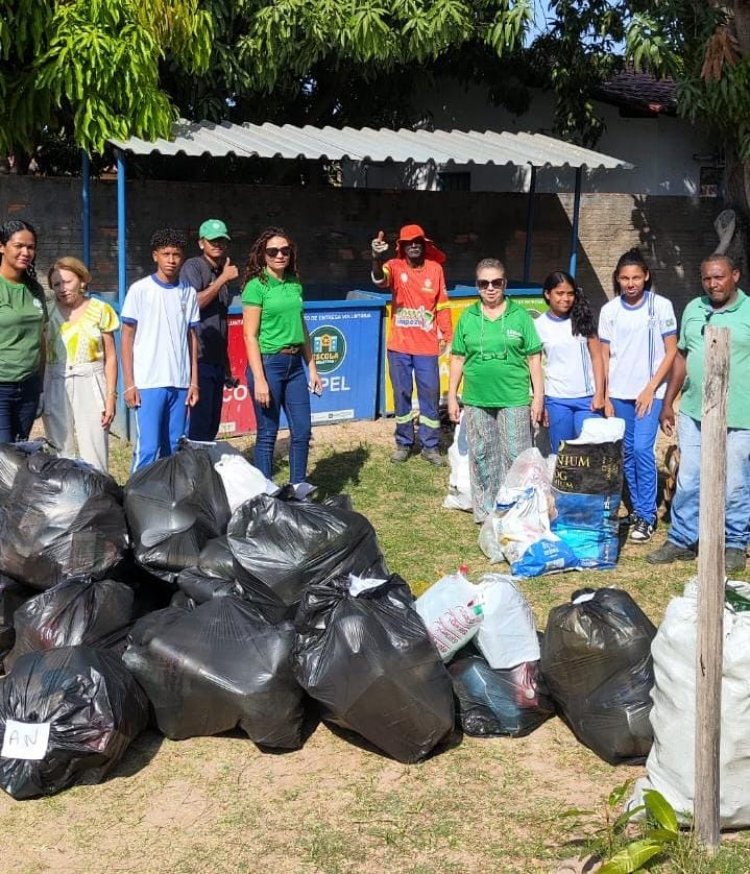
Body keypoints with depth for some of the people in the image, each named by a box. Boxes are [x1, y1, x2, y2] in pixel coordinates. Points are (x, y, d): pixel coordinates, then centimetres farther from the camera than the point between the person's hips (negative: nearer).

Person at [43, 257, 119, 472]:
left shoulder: (100, 310, 1)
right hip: (56, 386, 2)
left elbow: (110, 358, 3)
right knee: (59, 453, 5)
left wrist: (110, 397, -3)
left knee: (94, 454, -6)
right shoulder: (48, 312, 4)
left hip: (90, 384, -1)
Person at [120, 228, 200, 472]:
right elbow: (127, 337, 0)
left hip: (180, 384, 4)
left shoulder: (188, 292, 10)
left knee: (175, 449, 6)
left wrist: (194, 381, 7)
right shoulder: (140, 290, -1)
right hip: (148, 383, -4)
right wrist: (129, 383, -6)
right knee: (148, 449, -8)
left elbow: (191, 337, 13)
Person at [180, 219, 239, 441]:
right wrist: (223, 279, -11)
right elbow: (194, 303, -17)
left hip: (216, 360, 8)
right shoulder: (193, 267, -2)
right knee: (199, 423, -11)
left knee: (212, 424, 9)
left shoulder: (222, 273, 20)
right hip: (199, 358, -8)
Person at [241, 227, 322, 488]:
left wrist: (312, 368, 14)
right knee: (268, 433, 2)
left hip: (295, 364, 6)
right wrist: (259, 379, -17)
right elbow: (250, 335, -12)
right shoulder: (256, 286, -9)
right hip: (268, 363, -6)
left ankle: (299, 486, 23)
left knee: (302, 430, 9)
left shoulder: (294, 284, 9)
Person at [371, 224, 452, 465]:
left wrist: (446, 334, 3)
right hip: (399, 346, 0)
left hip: (427, 346, 1)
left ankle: (430, 446, 15)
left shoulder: (435, 268, 0)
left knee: (430, 396, 5)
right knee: (401, 395, 10)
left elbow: (442, 304, 7)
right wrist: (377, 258, -48)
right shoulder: (395, 266, -5)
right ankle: (403, 443, 22)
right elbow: (379, 280, -28)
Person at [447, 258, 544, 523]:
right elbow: (458, 358, 9)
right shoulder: (467, 317, 5)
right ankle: (485, 512, 22)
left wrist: (538, 396, -2)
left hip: (514, 401, -2)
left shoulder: (520, 316, -1)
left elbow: (534, 358, 1)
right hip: (476, 401, 2)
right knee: (482, 457, 11)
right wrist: (452, 396, 6)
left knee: (516, 457, 0)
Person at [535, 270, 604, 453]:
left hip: (587, 397, 1)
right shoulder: (539, 325, 1)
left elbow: (596, 357, 5)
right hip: (557, 400, -1)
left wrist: (599, 394, -2)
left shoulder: (583, 320, 4)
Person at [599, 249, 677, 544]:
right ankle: (637, 511, 21)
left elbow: (671, 352, -3)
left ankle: (647, 516, -3)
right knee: (627, 453, 9)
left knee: (642, 449, -12)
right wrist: (605, 396, 4)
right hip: (619, 393, 4)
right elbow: (604, 356, 8)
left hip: (649, 392, -4)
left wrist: (650, 388, -9)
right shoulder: (609, 310, 3)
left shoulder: (661, 306, -5)